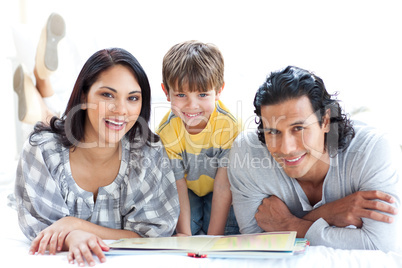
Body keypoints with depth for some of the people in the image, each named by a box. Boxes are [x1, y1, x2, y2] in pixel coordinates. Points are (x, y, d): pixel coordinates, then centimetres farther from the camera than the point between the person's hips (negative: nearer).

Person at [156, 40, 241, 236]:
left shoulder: (229, 125, -30)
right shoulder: (166, 131, -26)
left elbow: (223, 186, -27)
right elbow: (178, 186, -20)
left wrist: (214, 237, -28)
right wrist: (184, 235, -27)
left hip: (215, 189, -1)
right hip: (188, 189, 1)